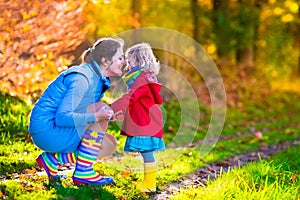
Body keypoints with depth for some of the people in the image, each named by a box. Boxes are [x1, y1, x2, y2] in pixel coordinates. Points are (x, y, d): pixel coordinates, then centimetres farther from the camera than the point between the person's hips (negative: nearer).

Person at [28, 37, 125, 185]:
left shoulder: (99, 79, 8)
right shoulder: (81, 78, -21)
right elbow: (61, 117, -27)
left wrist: (113, 114, -2)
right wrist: (96, 116, -34)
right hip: (47, 130, -10)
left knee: (110, 143, 5)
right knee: (100, 109, -19)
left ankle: (52, 158, 7)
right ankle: (83, 172, -17)